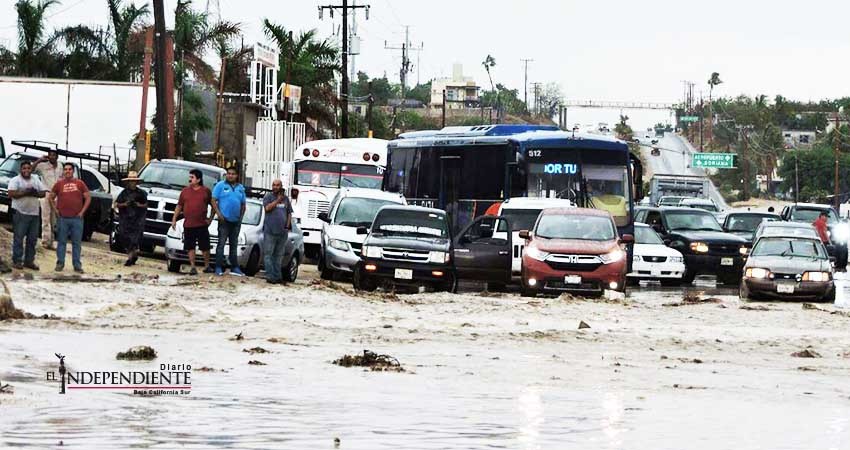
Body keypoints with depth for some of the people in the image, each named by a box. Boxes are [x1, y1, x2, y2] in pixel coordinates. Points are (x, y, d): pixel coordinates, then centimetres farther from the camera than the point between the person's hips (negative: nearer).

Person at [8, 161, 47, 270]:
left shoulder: (36, 180, 14)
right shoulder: (15, 180, -2)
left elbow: (43, 193, 10)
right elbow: (11, 193, -15)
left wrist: (35, 193, -11)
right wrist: (25, 192, -19)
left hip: (34, 213, 5)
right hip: (20, 213, -5)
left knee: (32, 239, 7)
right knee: (18, 238, -6)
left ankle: (29, 261, 13)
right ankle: (17, 261, -2)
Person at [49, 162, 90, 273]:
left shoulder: (80, 183, 5)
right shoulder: (59, 184, 6)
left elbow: (88, 197, 7)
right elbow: (51, 198, 13)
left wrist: (82, 211, -1)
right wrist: (55, 210, 2)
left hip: (77, 218, 0)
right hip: (62, 218, 0)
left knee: (77, 243, 3)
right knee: (61, 242, 4)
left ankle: (77, 265, 7)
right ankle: (60, 263, 11)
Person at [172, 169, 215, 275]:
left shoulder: (206, 191, 2)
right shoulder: (185, 191, 7)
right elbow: (179, 206, 11)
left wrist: (211, 218, 2)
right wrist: (174, 219, 7)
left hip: (202, 225, -2)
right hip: (188, 225, 2)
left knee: (205, 247, 3)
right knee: (190, 247, 3)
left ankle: (207, 266, 16)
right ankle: (193, 267, 9)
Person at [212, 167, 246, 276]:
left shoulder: (240, 188, 14)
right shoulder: (220, 185, -1)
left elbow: (243, 204, 19)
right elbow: (213, 200, -5)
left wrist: (241, 216, 7)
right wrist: (219, 214, -14)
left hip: (236, 221, 5)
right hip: (224, 220, -5)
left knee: (234, 245, 10)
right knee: (221, 244, -7)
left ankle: (235, 268, 13)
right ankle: (218, 268, -7)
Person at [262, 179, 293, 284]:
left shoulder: (286, 198, 15)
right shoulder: (268, 197, 3)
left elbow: (289, 213, 19)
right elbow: (267, 208, -14)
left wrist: (288, 225, 6)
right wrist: (278, 200, -12)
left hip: (282, 232, 4)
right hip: (270, 231, -4)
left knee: (279, 255, 8)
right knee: (268, 254, -7)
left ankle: (277, 276, 12)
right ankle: (270, 276, -8)